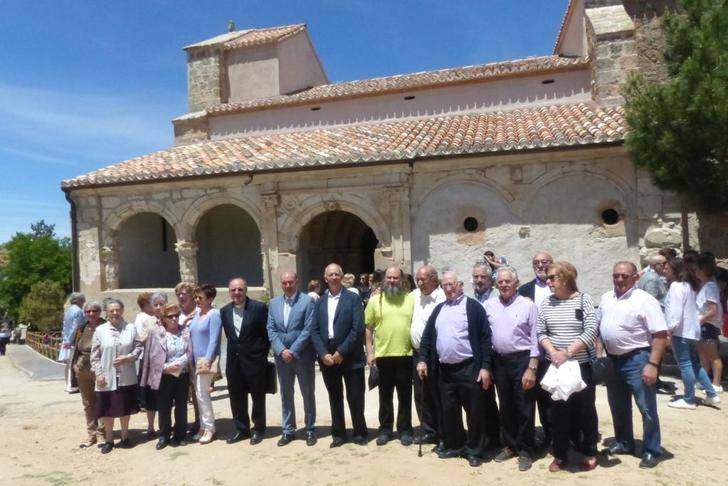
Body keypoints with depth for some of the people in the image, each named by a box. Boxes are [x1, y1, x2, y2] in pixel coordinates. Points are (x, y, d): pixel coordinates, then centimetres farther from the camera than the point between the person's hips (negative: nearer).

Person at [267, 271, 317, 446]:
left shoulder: (307, 301, -8)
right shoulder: (274, 303, 7)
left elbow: (308, 330, -13)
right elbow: (271, 330, 3)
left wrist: (293, 351, -16)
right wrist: (281, 350, -10)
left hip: (303, 356, -4)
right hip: (281, 356, 4)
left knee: (308, 394, 7)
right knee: (285, 395, 12)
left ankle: (310, 429, 21)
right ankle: (288, 430, 24)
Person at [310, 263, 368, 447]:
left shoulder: (353, 298, -3)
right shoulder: (320, 302, 9)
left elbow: (358, 329, -11)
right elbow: (314, 330, 4)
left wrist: (341, 352, -15)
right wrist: (323, 354, -8)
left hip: (350, 357, -3)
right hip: (327, 357, 3)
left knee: (355, 397, 4)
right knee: (335, 398, 13)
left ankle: (359, 433, 20)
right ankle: (338, 434, 25)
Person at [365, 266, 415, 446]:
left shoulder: (411, 300, 3)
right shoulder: (375, 300, 2)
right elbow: (368, 328, 4)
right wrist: (369, 352, -2)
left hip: (406, 355, 0)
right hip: (382, 356, 0)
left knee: (405, 396, 10)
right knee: (385, 396, 11)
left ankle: (405, 430, 23)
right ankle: (385, 429, 24)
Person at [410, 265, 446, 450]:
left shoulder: (441, 298, -15)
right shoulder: (415, 295, 9)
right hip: (417, 352, 8)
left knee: (438, 397, 1)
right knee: (421, 396, 15)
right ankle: (429, 432, 29)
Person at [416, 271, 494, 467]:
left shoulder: (473, 306, -5)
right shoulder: (439, 309, 12)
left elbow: (485, 338, -9)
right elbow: (427, 336, 13)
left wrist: (485, 367, -14)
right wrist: (423, 359, 3)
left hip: (469, 368, -5)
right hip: (445, 370, 5)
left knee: (474, 411, 4)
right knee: (449, 411, 14)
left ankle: (475, 451, 19)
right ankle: (454, 446, 29)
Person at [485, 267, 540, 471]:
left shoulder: (528, 305, -7)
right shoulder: (489, 305, 4)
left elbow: (535, 339, -8)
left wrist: (532, 368, -13)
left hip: (522, 360, -4)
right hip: (499, 361, 4)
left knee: (524, 408, 4)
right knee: (505, 407, 16)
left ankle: (525, 451, 19)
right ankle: (510, 446, 31)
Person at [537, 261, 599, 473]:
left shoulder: (583, 299, -7)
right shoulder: (546, 303, 3)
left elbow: (591, 332, -13)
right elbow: (540, 332, 3)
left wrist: (568, 352, -19)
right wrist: (553, 352, -13)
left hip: (582, 365, -3)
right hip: (555, 366, 3)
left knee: (585, 408, 8)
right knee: (558, 410, 10)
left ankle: (589, 452, 27)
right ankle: (560, 455, 22)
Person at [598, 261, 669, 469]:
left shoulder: (645, 300, -14)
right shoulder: (606, 298, 7)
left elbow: (660, 335, -17)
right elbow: (599, 326, 16)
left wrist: (652, 364, -22)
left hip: (636, 359, -7)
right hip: (612, 359, 7)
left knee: (647, 408, 2)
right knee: (618, 407, 18)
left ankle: (651, 451, 16)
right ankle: (624, 443, 34)